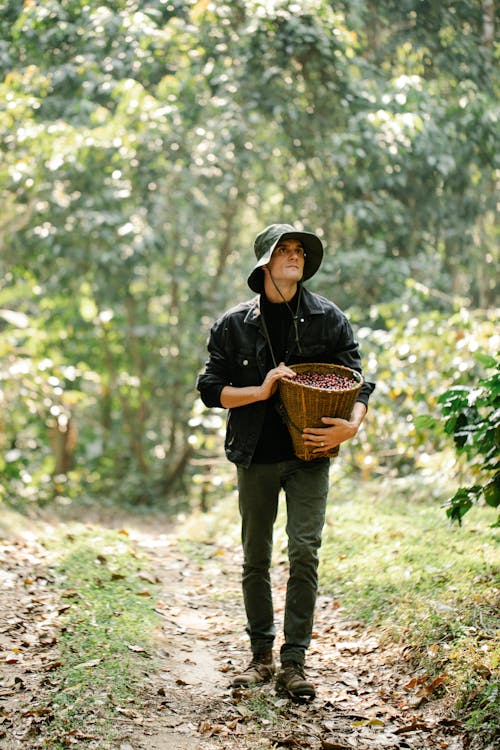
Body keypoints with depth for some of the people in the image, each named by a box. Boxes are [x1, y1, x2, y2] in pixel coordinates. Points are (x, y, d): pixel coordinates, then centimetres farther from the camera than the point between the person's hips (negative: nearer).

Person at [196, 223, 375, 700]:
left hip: (309, 453, -1)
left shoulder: (328, 319, 3)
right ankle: (261, 655, 21)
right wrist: (261, 391, -15)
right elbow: (210, 388, 1)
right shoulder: (234, 325, 3)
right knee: (255, 559, 7)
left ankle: (294, 663, -2)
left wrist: (351, 426, -17)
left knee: (304, 552, -10)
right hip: (256, 455, 1)